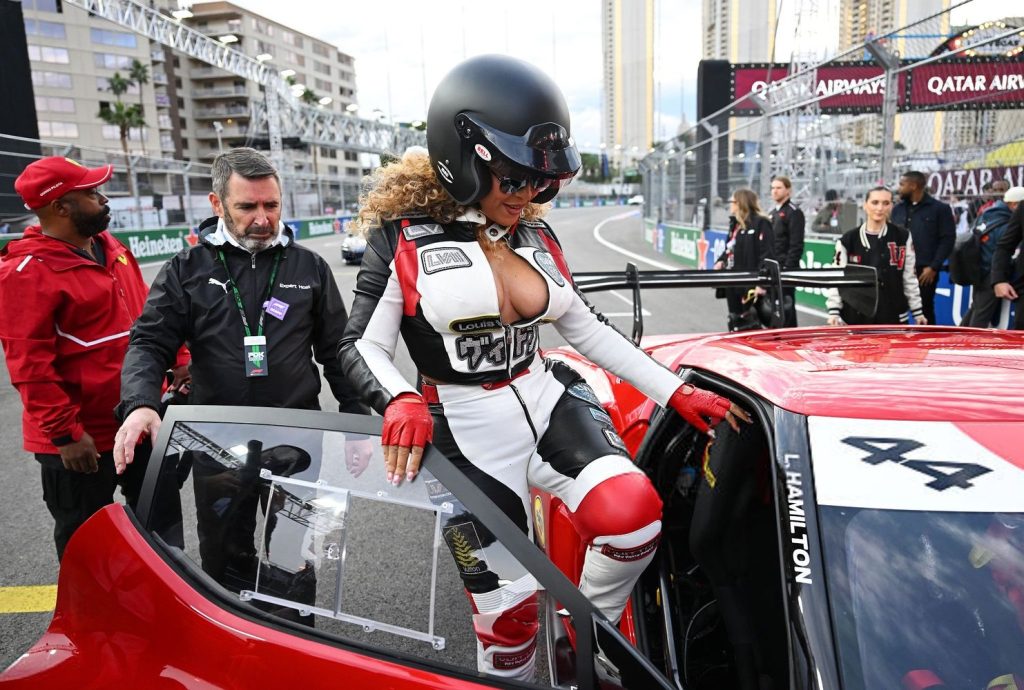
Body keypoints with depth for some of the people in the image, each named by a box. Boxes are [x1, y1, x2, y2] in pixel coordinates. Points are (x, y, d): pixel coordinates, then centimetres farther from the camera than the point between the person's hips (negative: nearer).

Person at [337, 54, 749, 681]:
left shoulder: (535, 237, 8)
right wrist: (399, 400, -29)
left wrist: (677, 392, 7)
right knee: (507, 607, 4)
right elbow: (362, 346, -6)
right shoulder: (405, 238, -7)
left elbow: (587, 328, 12)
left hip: (547, 402, 4)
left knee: (633, 514, -21)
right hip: (469, 433, -4)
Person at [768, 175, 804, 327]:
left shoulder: (794, 212, -7)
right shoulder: (772, 213, 18)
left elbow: (796, 245, -14)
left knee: (786, 307, -6)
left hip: (786, 269, -8)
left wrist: (788, 268, -19)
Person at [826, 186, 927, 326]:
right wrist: (834, 311, -9)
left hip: (893, 316, 1)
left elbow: (909, 277, 8)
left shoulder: (902, 237, 3)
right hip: (855, 317, -1)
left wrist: (917, 311, 9)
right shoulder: (848, 240, 0)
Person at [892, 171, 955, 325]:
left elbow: (948, 239, -4)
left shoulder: (940, 208, 0)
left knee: (925, 310, 4)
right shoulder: (898, 209, 12)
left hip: (925, 271, -4)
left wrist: (933, 267, -12)